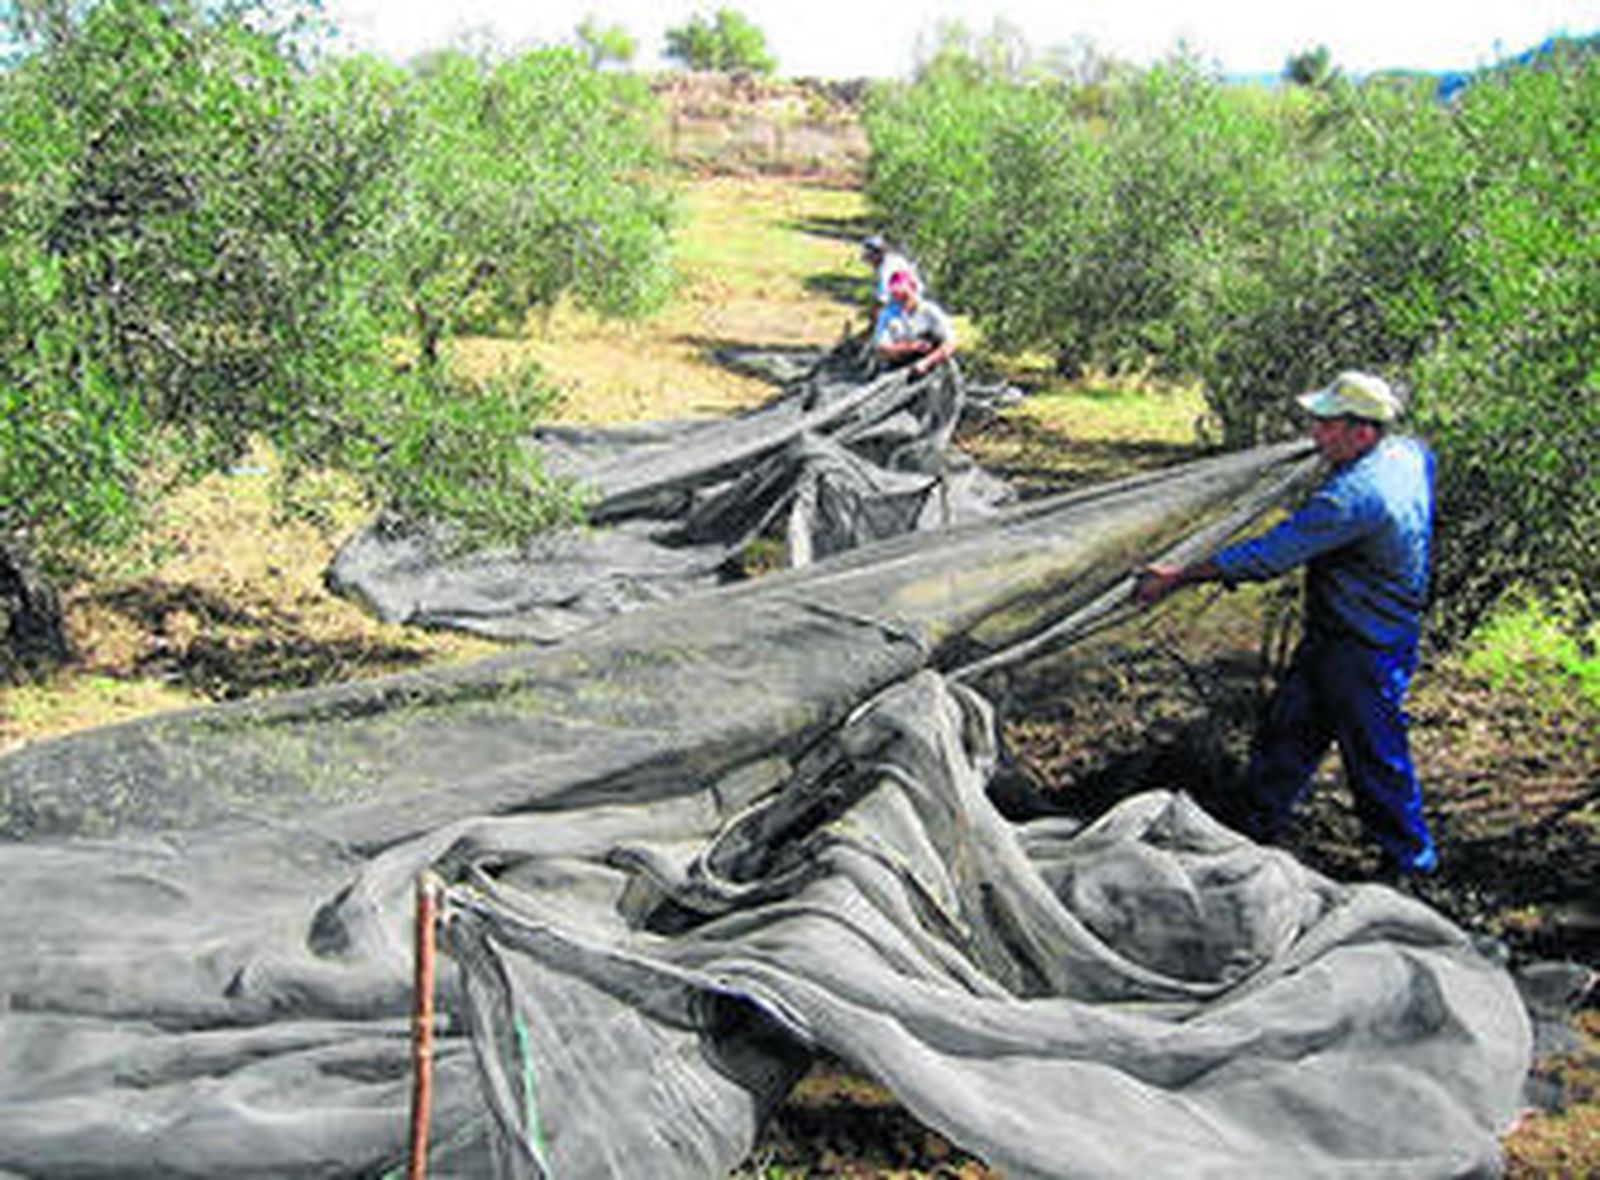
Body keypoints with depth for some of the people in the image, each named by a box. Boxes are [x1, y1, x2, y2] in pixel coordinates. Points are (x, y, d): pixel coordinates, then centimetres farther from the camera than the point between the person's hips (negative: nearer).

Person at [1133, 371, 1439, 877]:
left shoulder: (1354, 496, -33)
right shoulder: (1410, 453, -4)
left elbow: (1270, 555, -31)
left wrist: (1177, 578, -27)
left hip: (1364, 653, -10)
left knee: (1375, 756, 8)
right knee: (1287, 728, 19)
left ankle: (1411, 858, 29)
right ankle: (1259, 827, 34)